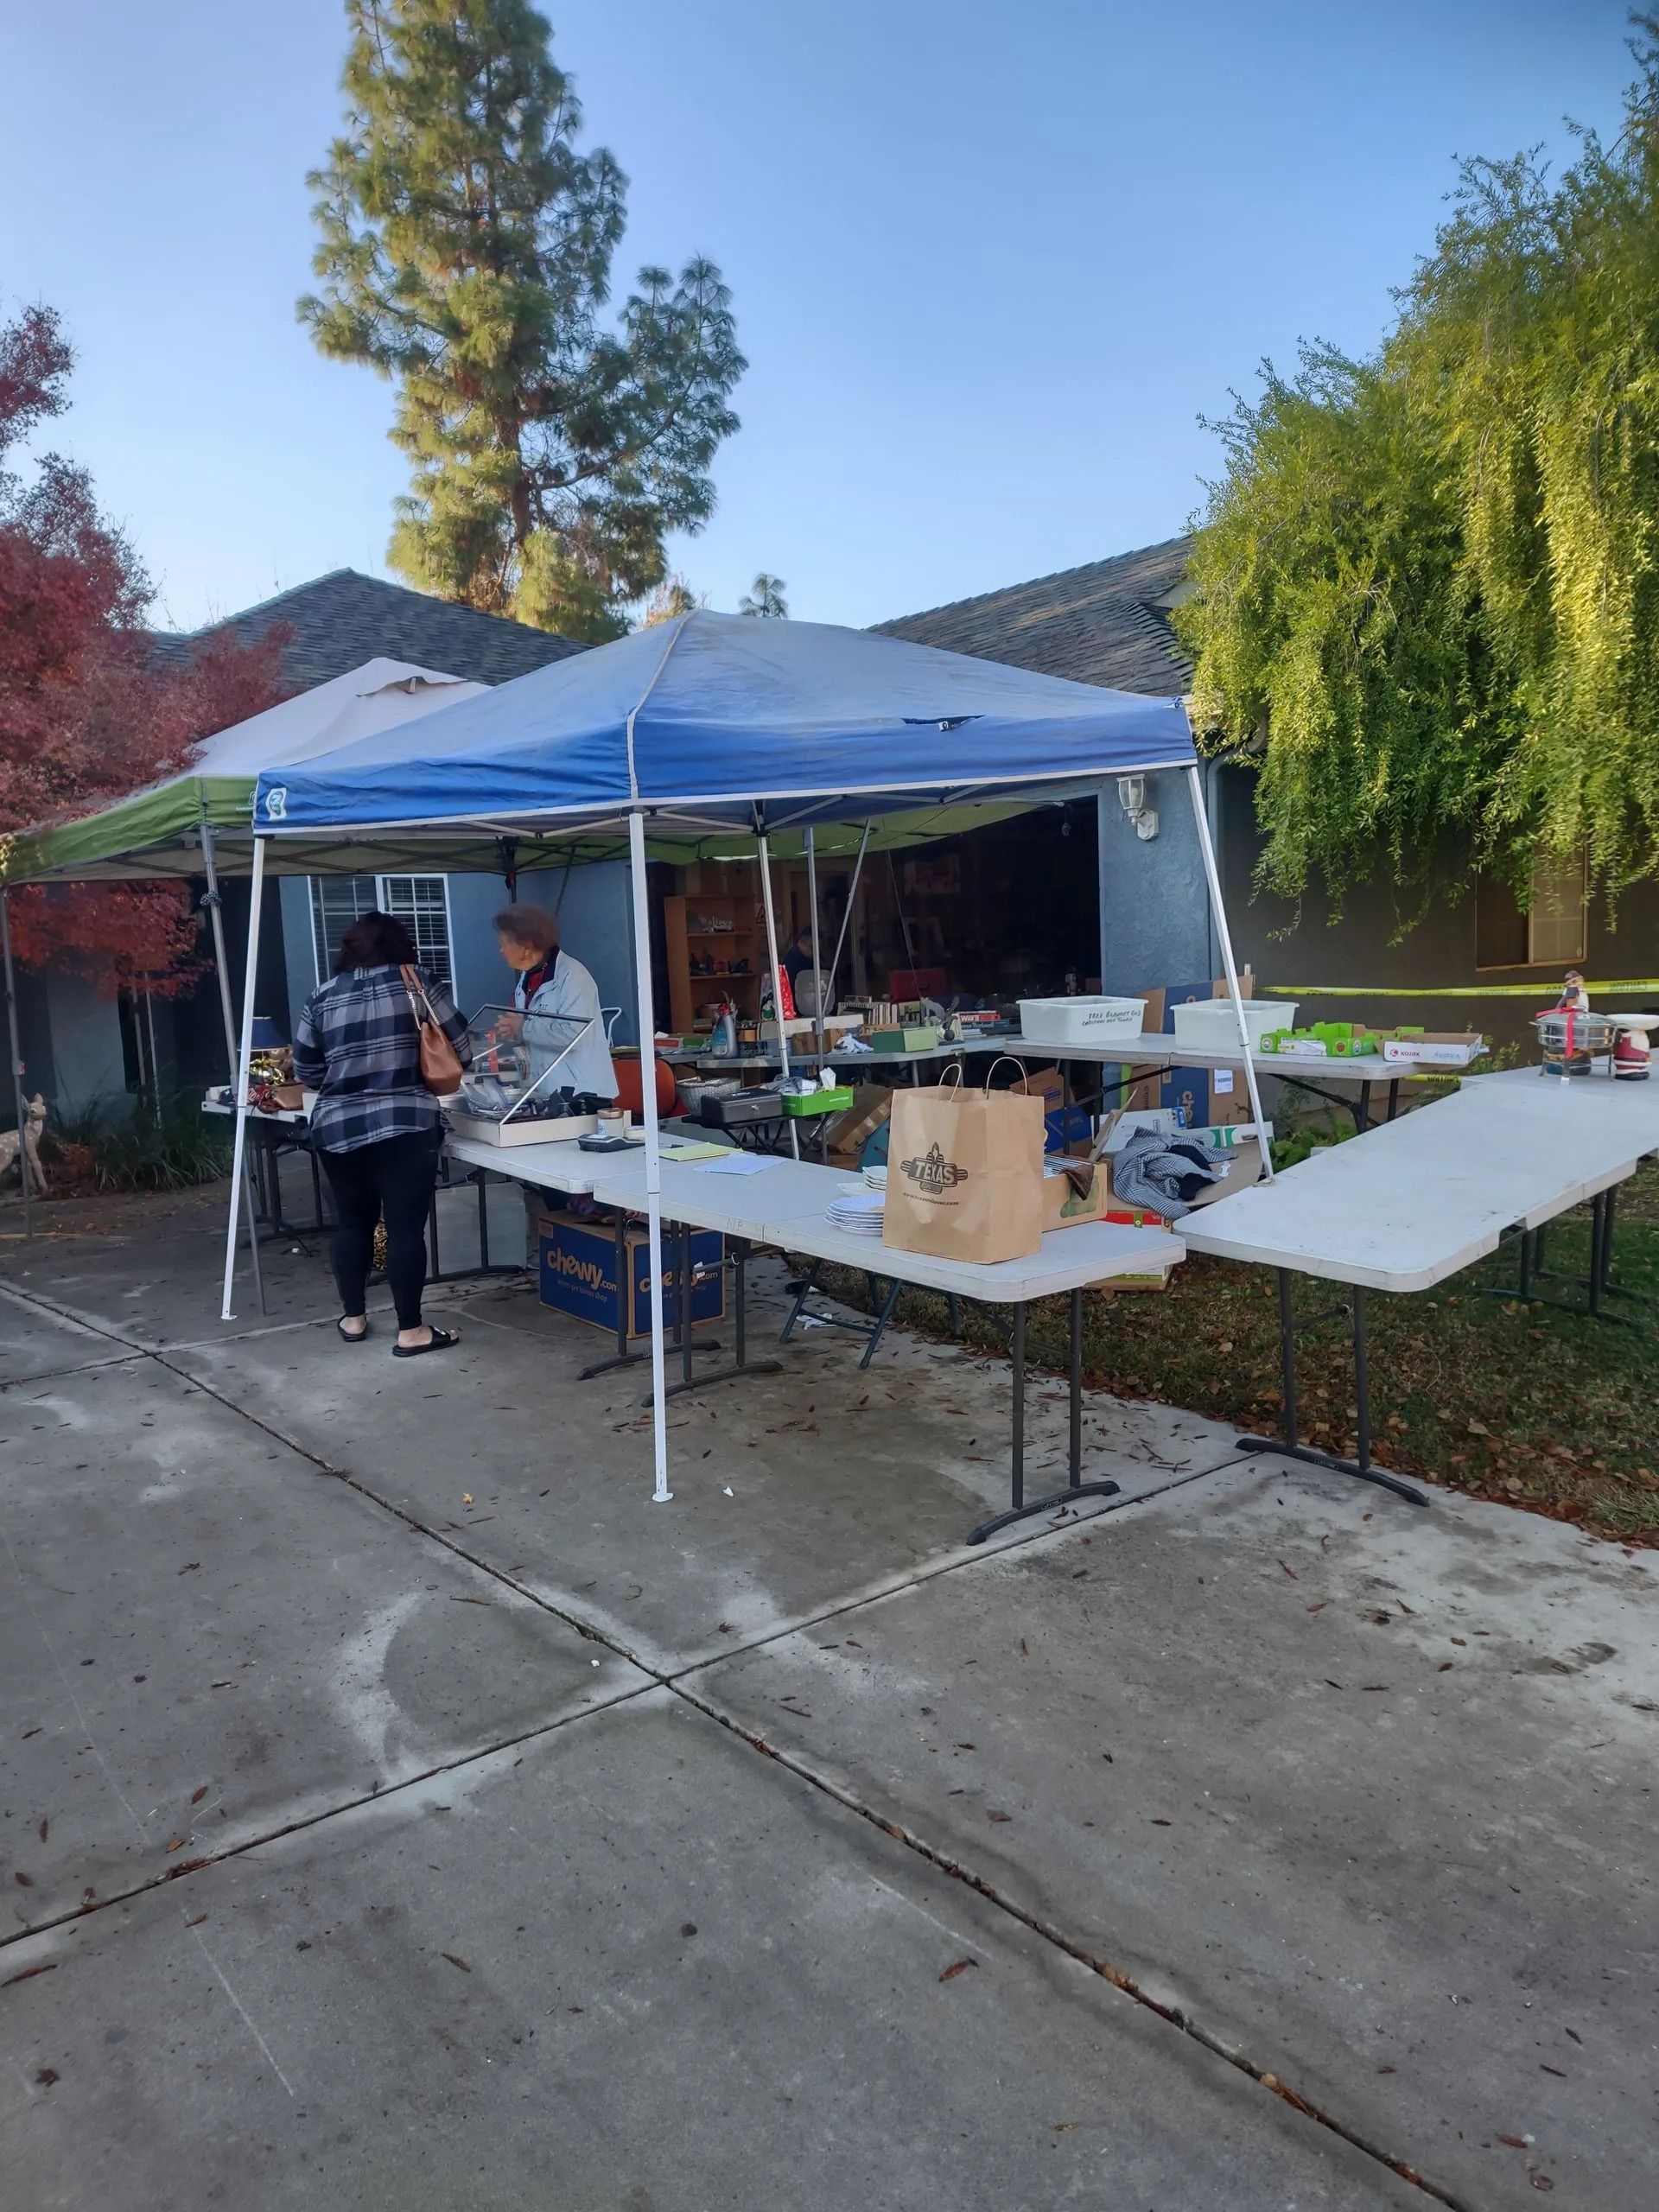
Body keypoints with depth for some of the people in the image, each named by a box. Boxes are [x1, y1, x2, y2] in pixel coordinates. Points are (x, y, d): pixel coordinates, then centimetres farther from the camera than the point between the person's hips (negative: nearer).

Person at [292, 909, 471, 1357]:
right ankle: (411, 1331, 4)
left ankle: (353, 1318, 27)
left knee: (352, 1222, 17)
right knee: (405, 1226, 0)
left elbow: (305, 1071, 11)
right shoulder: (415, 983, 0)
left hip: (337, 1129, 4)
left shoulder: (321, 997, 8)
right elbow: (460, 1047, 4)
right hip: (405, 1126, -4)